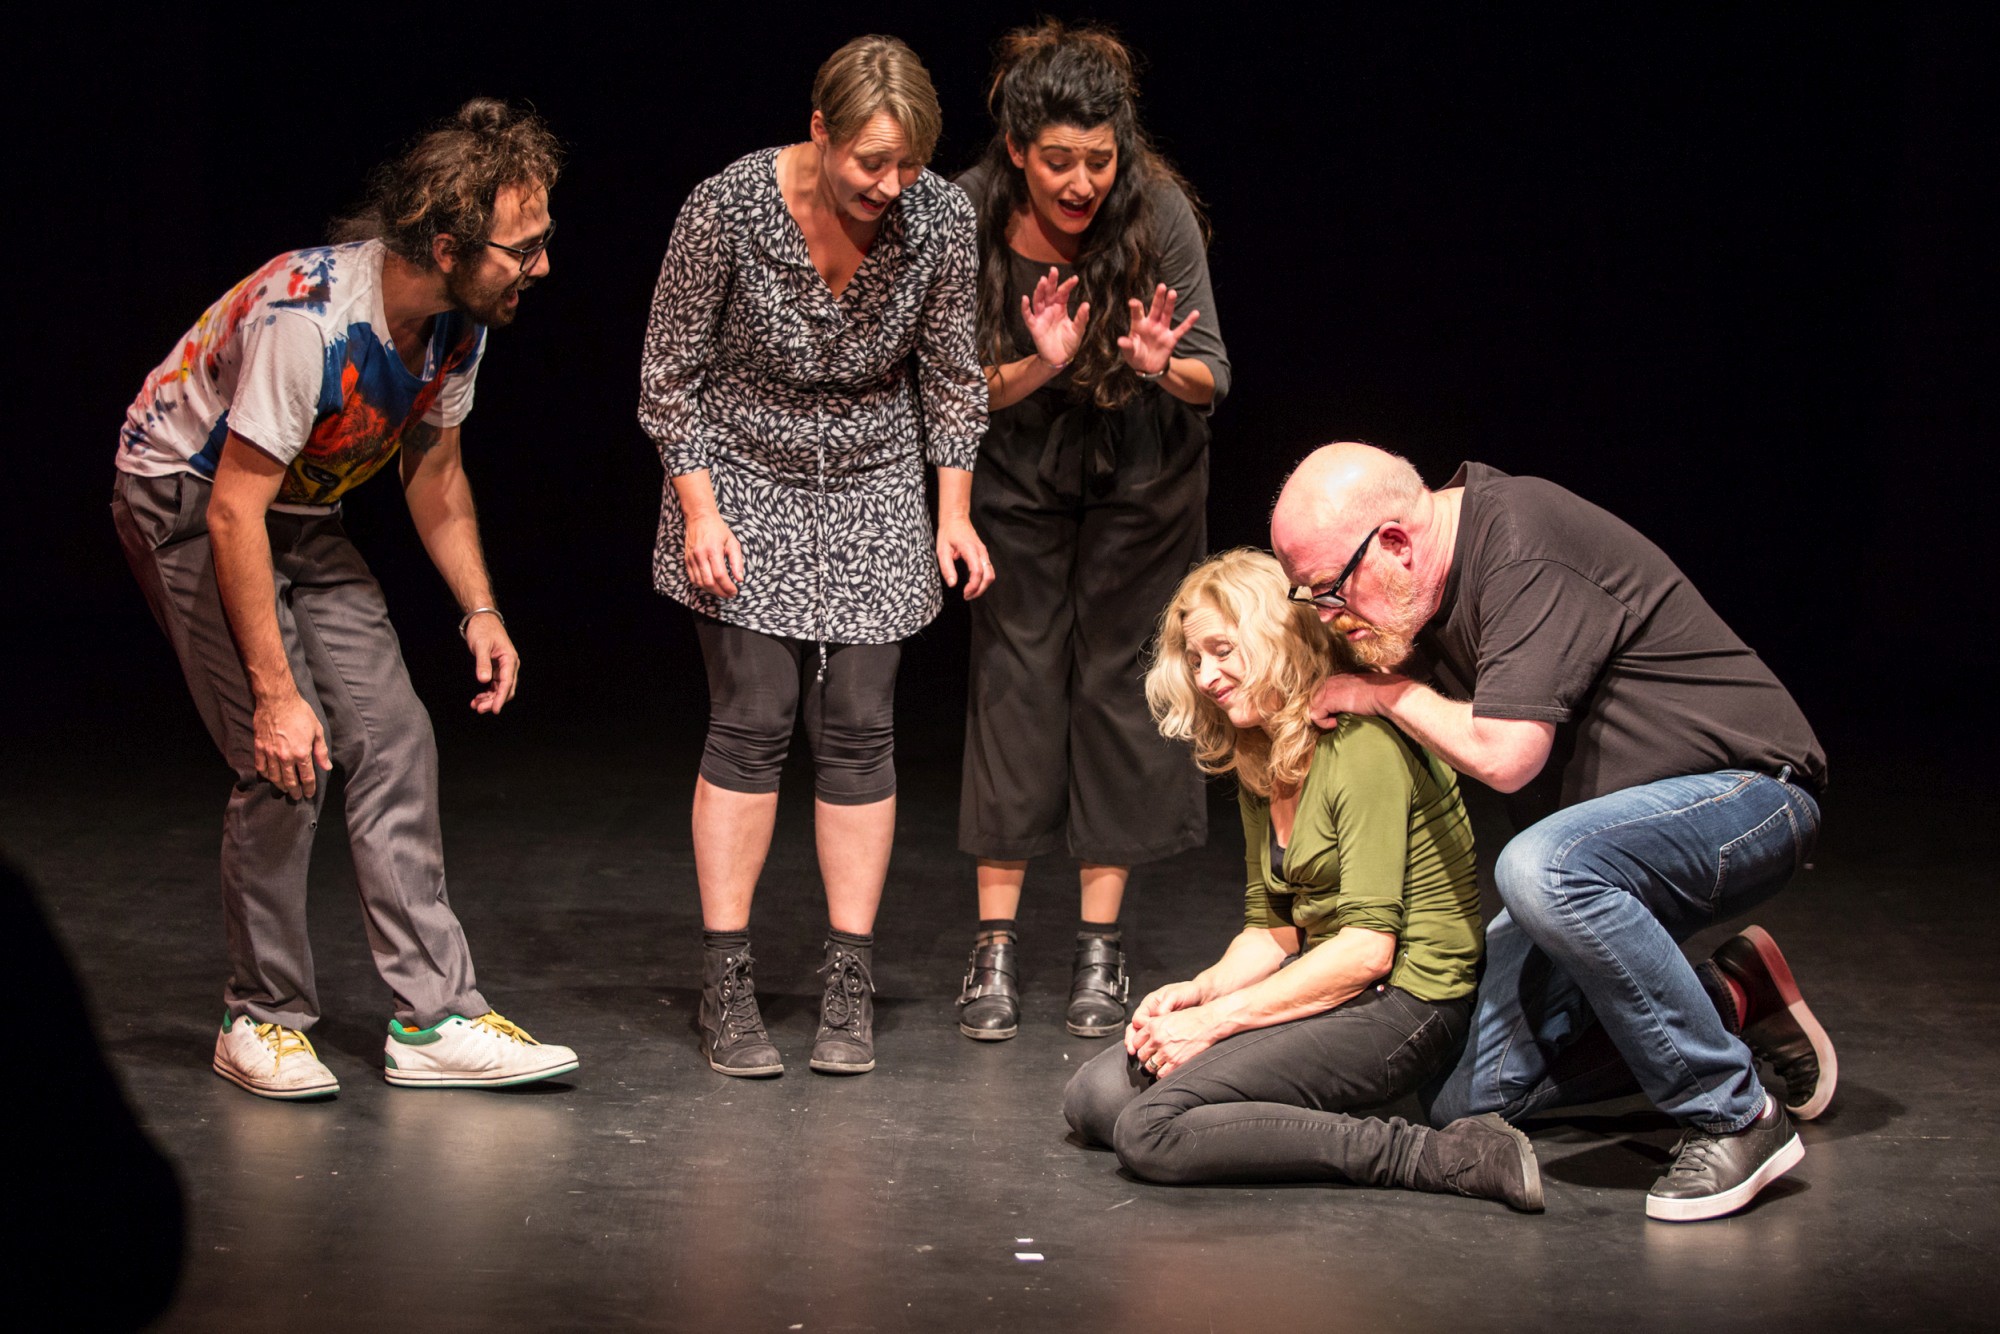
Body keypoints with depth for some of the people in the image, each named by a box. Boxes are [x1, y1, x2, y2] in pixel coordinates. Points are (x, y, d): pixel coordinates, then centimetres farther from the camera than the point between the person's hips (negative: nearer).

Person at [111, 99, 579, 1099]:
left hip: (301, 514, 8)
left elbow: (434, 473, 8)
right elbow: (233, 515, -31)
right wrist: (275, 695, -30)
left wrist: (481, 610, 1)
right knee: (285, 763, -16)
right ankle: (262, 1020, 1)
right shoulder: (309, 320, -34)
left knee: (393, 741, -3)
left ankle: (434, 1020, -1)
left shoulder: (459, 317, -10)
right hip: (188, 501, -8)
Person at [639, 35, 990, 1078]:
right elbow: (672, 375, -9)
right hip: (745, 482, -2)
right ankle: (725, 984, -1)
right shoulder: (729, 208, -21)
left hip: (872, 491, 2)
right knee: (752, 720, -9)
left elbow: (951, 374, 2)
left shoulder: (939, 218, -14)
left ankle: (849, 989, 4)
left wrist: (953, 513, 0)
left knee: (858, 727, -3)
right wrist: (700, 510, -13)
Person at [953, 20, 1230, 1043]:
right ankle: (994, 949, 2)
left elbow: (1211, 375, -18)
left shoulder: (1159, 211, -25)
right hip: (1019, 469, 1)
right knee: (1013, 678, -2)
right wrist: (1040, 365, -35)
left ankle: (1100, 948, 6)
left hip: (1142, 469, 0)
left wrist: (1165, 368, -40)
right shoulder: (971, 219, -23)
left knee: (1117, 680, 0)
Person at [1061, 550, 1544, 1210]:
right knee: (1094, 1098, -4)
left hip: (1402, 1000, -9)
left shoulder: (1363, 749, -16)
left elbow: (1368, 949, -20)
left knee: (1152, 1130, -24)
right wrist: (1199, 990, -7)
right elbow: (1272, 928, 14)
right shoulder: (1255, 763, 13)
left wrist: (1218, 1019, -19)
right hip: (1323, 979, 9)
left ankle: (1435, 1156, -21)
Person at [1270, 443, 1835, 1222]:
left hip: (1746, 790, -9)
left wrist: (1384, 693, -12)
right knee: (1468, 1099, -1)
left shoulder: (1526, 549, -24)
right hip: (1604, 847, 9)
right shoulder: (1438, 577, 4)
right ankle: (1727, 1001, 13)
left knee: (1542, 867, -40)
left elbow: (1503, 755, -30)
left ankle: (1734, 1120, -23)